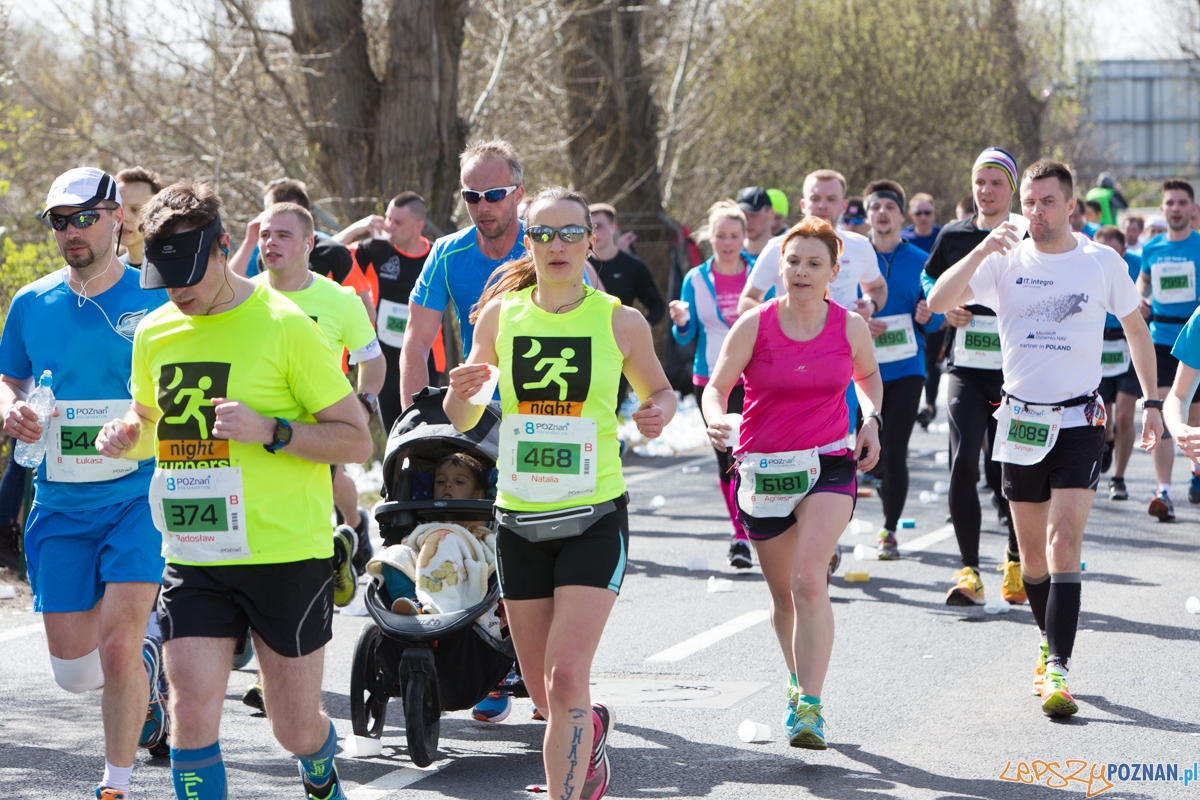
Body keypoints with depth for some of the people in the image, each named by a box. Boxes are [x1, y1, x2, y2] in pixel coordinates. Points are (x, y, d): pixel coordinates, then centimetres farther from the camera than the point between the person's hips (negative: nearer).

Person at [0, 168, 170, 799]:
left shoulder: (157, 298, -4)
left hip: (137, 494, -4)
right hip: (59, 504, 4)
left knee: (117, 648, -15)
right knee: (73, 670, 5)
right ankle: (146, 665, 39)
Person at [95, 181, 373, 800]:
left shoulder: (284, 326, -10)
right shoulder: (154, 334, 6)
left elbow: (357, 441, -8)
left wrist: (269, 431, -23)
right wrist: (126, 436, 0)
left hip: (286, 555, -4)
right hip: (194, 558, 4)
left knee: (296, 729, 8)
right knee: (191, 713, -11)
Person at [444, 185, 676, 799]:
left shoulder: (620, 321, -5)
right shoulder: (500, 315, 1)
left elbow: (659, 390, 12)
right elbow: (461, 422, 7)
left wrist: (659, 412, -11)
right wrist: (461, 394, -16)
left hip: (595, 517, -3)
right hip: (519, 519, 3)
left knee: (566, 680, -16)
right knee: (543, 692, 13)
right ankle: (592, 729, 46)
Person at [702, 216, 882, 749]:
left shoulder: (850, 326, -1)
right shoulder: (754, 325, -6)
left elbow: (868, 374, 20)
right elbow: (717, 385, -6)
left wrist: (871, 420, 3)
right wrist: (715, 421, -27)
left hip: (830, 465, -1)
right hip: (764, 470, 1)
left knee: (809, 580, -21)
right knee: (784, 595, 12)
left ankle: (810, 707, -22)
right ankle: (798, 681, 41)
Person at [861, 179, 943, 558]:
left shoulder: (919, 261, 4)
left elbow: (936, 318, 7)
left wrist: (926, 317, -15)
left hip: (906, 368, -1)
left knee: (894, 451, -5)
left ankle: (889, 531, 5)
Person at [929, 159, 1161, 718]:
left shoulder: (1103, 263, 0)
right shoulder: (1005, 261, 1)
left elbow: (1135, 328, 13)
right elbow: (938, 302, -11)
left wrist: (1151, 402, 11)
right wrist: (982, 251, -22)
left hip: (1079, 422, -2)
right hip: (1021, 419, 2)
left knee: (1064, 542, -16)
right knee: (1032, 553, 9)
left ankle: (1058, 671, -19)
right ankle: (1049, 642, 33)